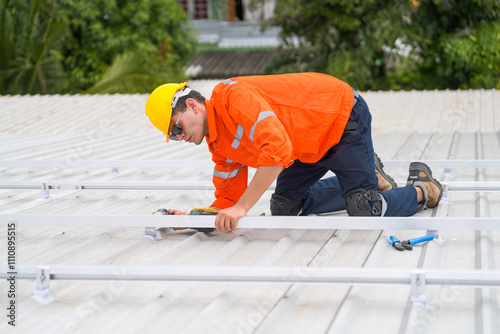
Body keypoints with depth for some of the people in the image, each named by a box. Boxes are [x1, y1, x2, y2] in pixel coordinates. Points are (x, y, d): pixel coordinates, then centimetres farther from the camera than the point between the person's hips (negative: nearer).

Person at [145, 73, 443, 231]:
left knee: (366, 212, -16)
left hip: (343, 117, -9)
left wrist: (242, 207, -40)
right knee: (284, 209, 9)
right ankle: (369, 176, 20)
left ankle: (422, 189, 14)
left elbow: (278, 149, -40)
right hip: (314, 144, 9)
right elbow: (227, 201, 3)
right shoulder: (219, 145, 1)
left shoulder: (233, 96, -29)